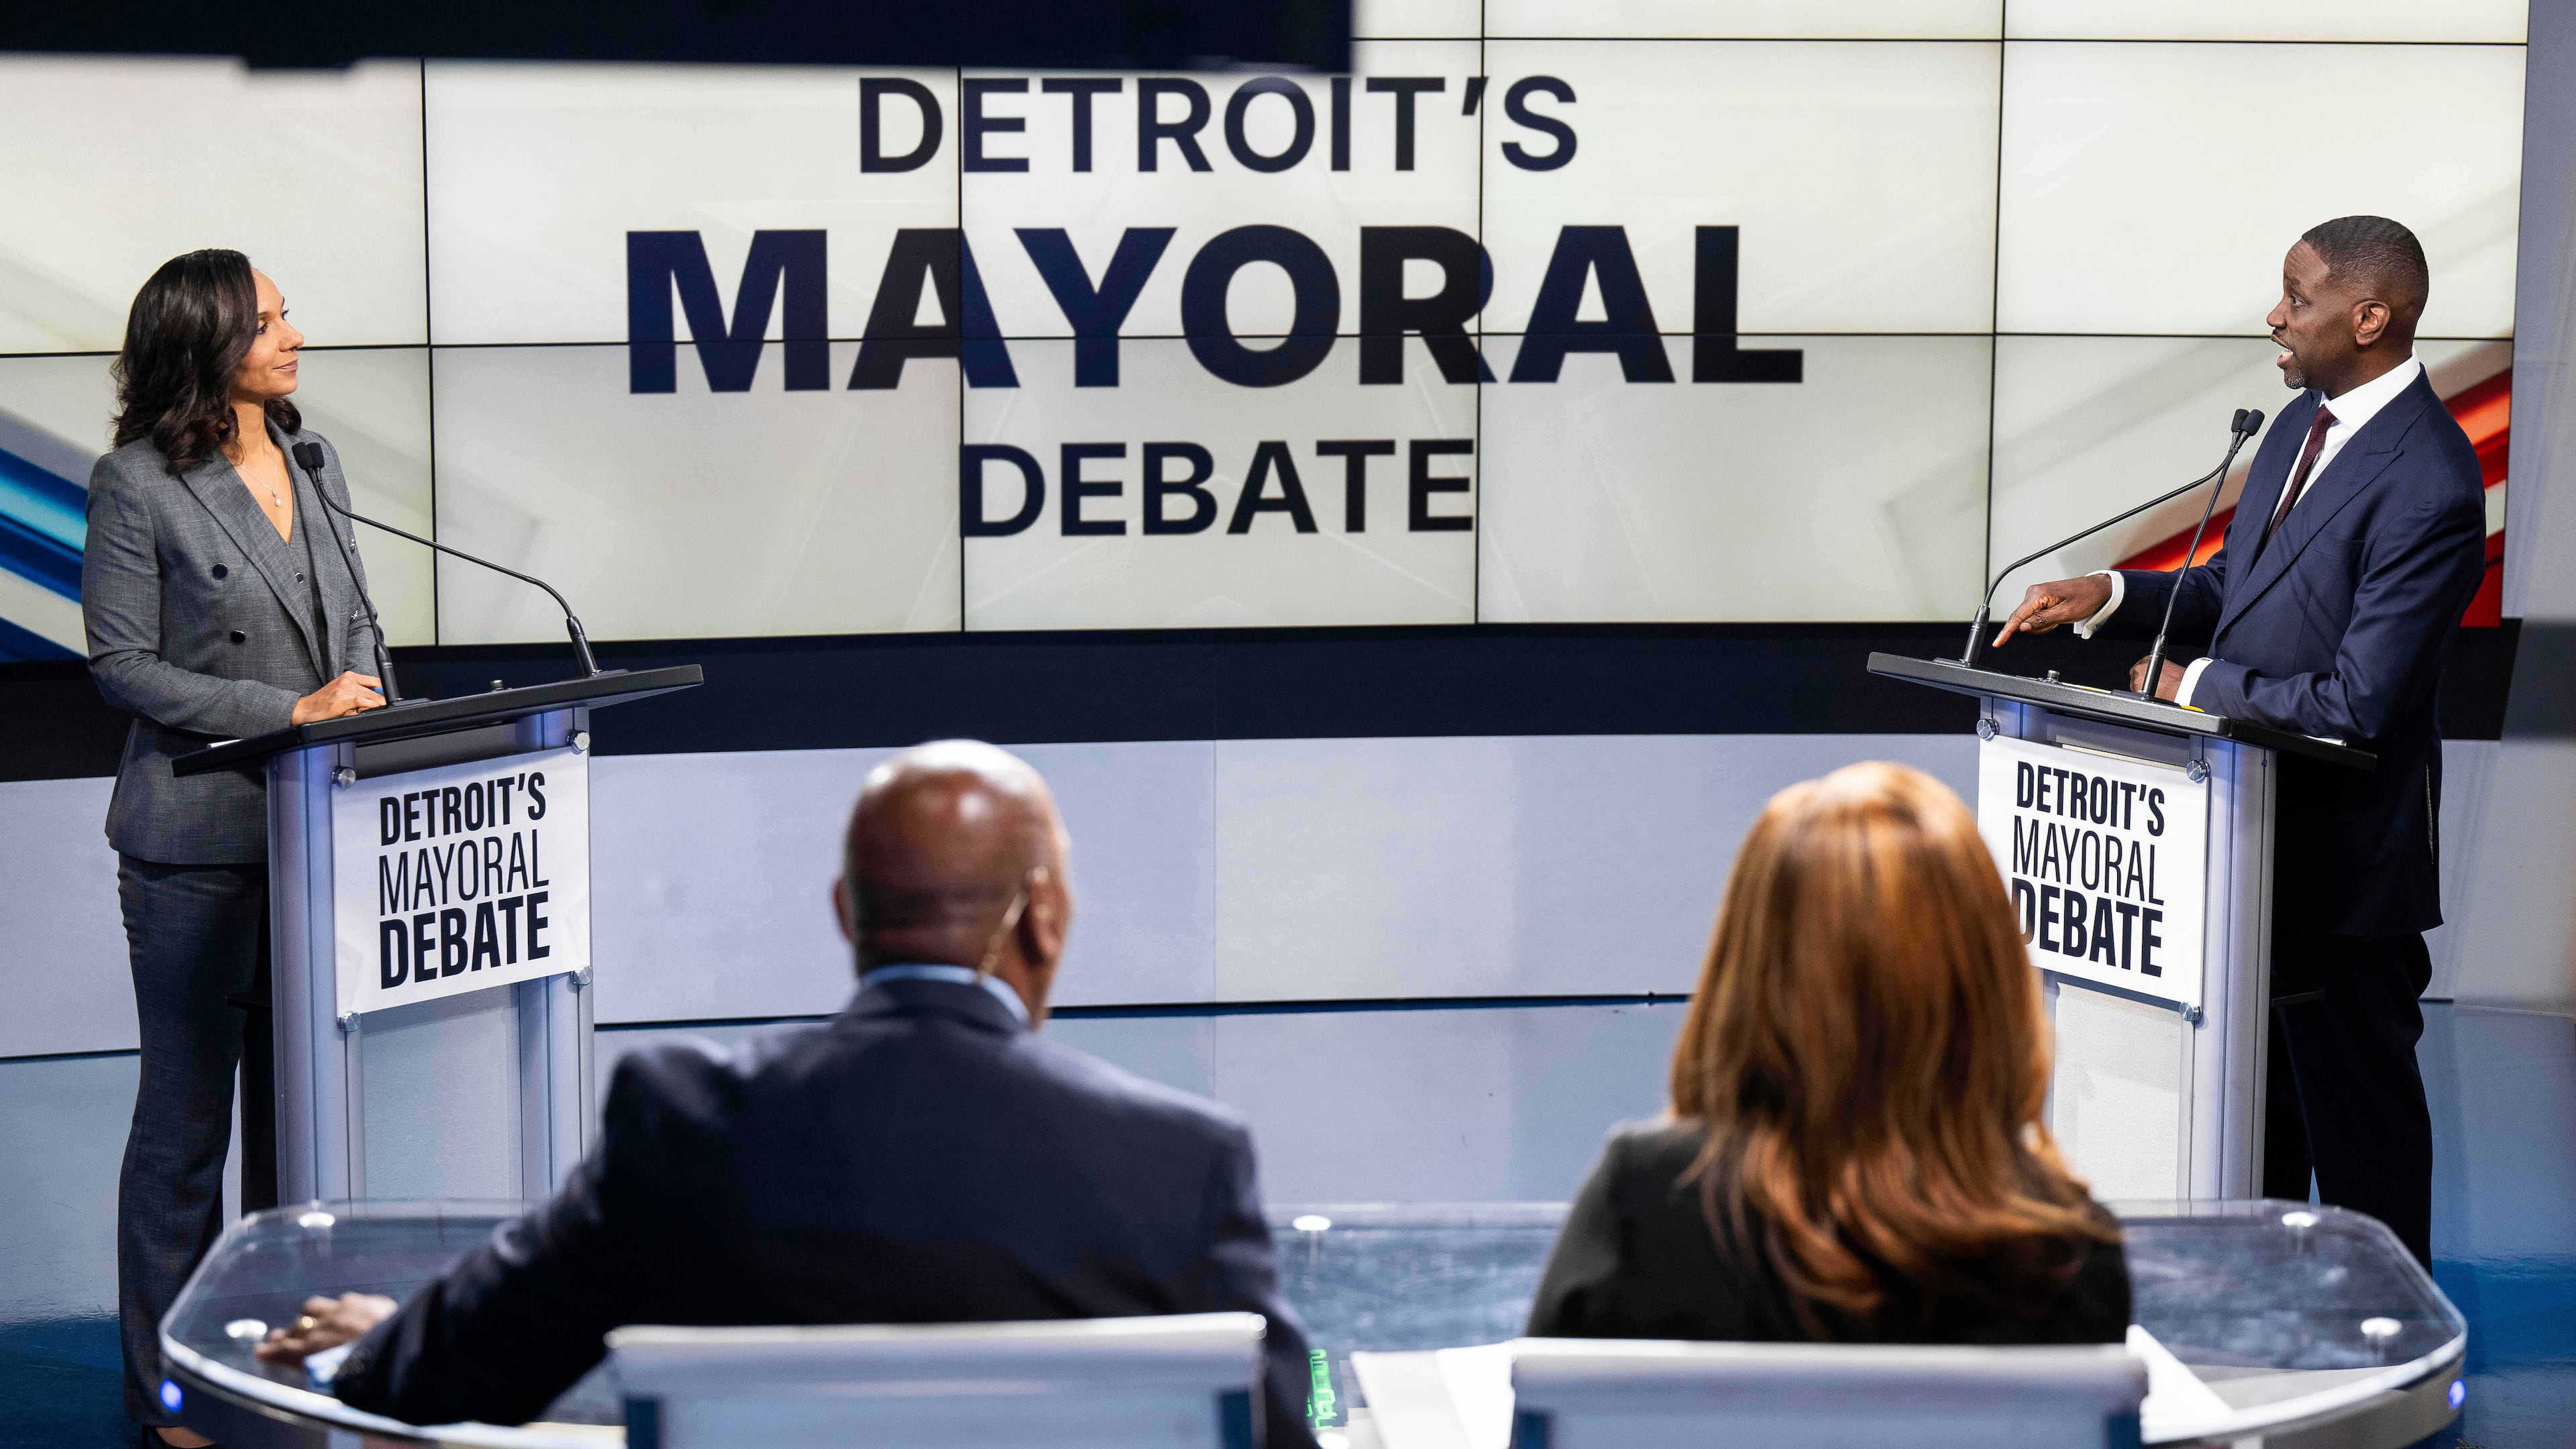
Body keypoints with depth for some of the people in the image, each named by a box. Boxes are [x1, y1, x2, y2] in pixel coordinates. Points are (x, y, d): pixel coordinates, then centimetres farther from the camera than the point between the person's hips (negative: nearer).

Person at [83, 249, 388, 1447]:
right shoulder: (138, 485, -9)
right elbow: (123, 664, -11)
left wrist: (363, 700, -1)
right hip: (201, 840, -6)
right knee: (187, 1119, 2)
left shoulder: (313, 461, 11)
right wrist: (291, 712, -15)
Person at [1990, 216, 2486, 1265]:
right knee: (2253, 1103, 20)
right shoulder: (2305, 421, 6)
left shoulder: (2429, 487, -24)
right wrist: (2109, 596, 0)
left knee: (2356, 1114, 4)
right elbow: (2233, 587, 16)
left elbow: (2359, 701, -25)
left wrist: (2197, 688, -15)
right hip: (2260, 832, 9)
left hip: (2347, 854, -9)